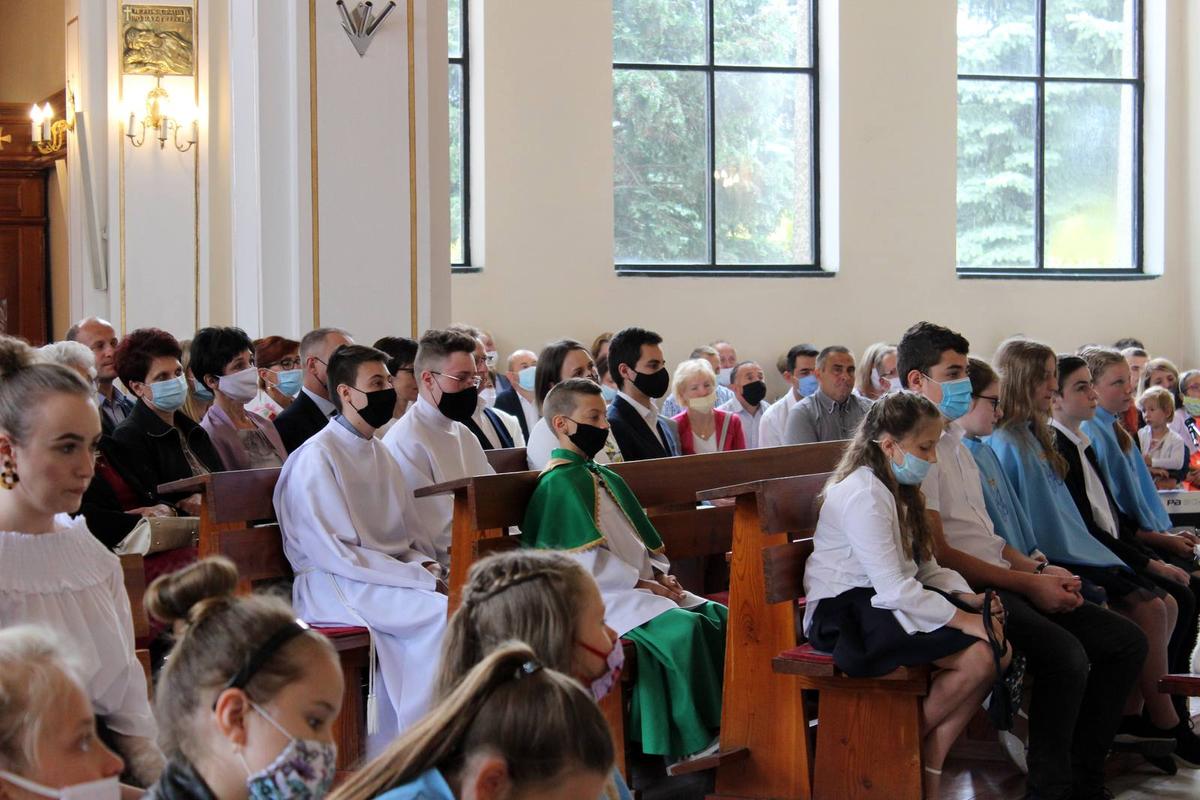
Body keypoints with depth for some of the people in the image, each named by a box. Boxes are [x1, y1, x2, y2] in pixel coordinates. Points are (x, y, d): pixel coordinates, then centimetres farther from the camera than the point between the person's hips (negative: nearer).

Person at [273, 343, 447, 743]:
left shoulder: (380, 452, 16)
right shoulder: (317, 456, -10)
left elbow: (413, 533, 21)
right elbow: (336, 553, -16)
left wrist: (427, 565, -2)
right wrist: (418, 577, -18)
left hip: (391, 573, 8)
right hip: (336, 586, -8)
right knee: (448, 612, -26)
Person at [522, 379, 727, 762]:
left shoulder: (606, 478, 20)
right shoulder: (559, 482, -10)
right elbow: (586, 559, -18)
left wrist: (660, 573, 4)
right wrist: (642, 583, -15)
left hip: (641, 585, 10)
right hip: (603, 597, -10)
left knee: (716, 615, -8)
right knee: (683, 627, -29)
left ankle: (721, 720, -10)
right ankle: (693, 741, -22)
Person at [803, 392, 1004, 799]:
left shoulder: (897, 489, 13)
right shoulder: (864, 495, -19)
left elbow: (924, 567, 14)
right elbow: (894, 589, -24)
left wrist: (966, 598, -4)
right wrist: (961, 619, -21)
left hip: (892, 600, 10)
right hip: (847, 612, -10)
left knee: (999, 648, -8)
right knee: (978, 657, -23)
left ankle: (931, 766, -2)